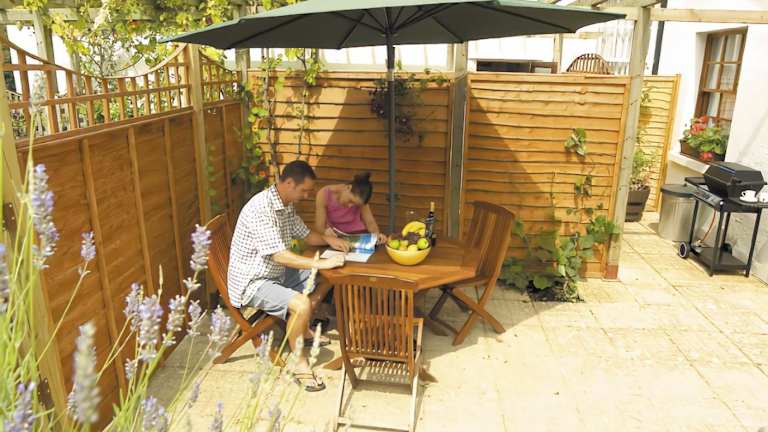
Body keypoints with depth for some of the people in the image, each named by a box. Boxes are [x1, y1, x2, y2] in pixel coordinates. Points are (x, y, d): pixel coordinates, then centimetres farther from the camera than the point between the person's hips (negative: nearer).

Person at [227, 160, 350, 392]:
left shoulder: (287, 205, 3)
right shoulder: (260, 208, -27)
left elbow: (306, 235, 16)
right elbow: (279, 256, -31)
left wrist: (328, 239, -4)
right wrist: (321, 263, -29)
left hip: (276, 273, 10)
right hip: (252, 282, -10)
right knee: (301, 304, -29)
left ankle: (304, 330, 28)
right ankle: (300, 363, -8)